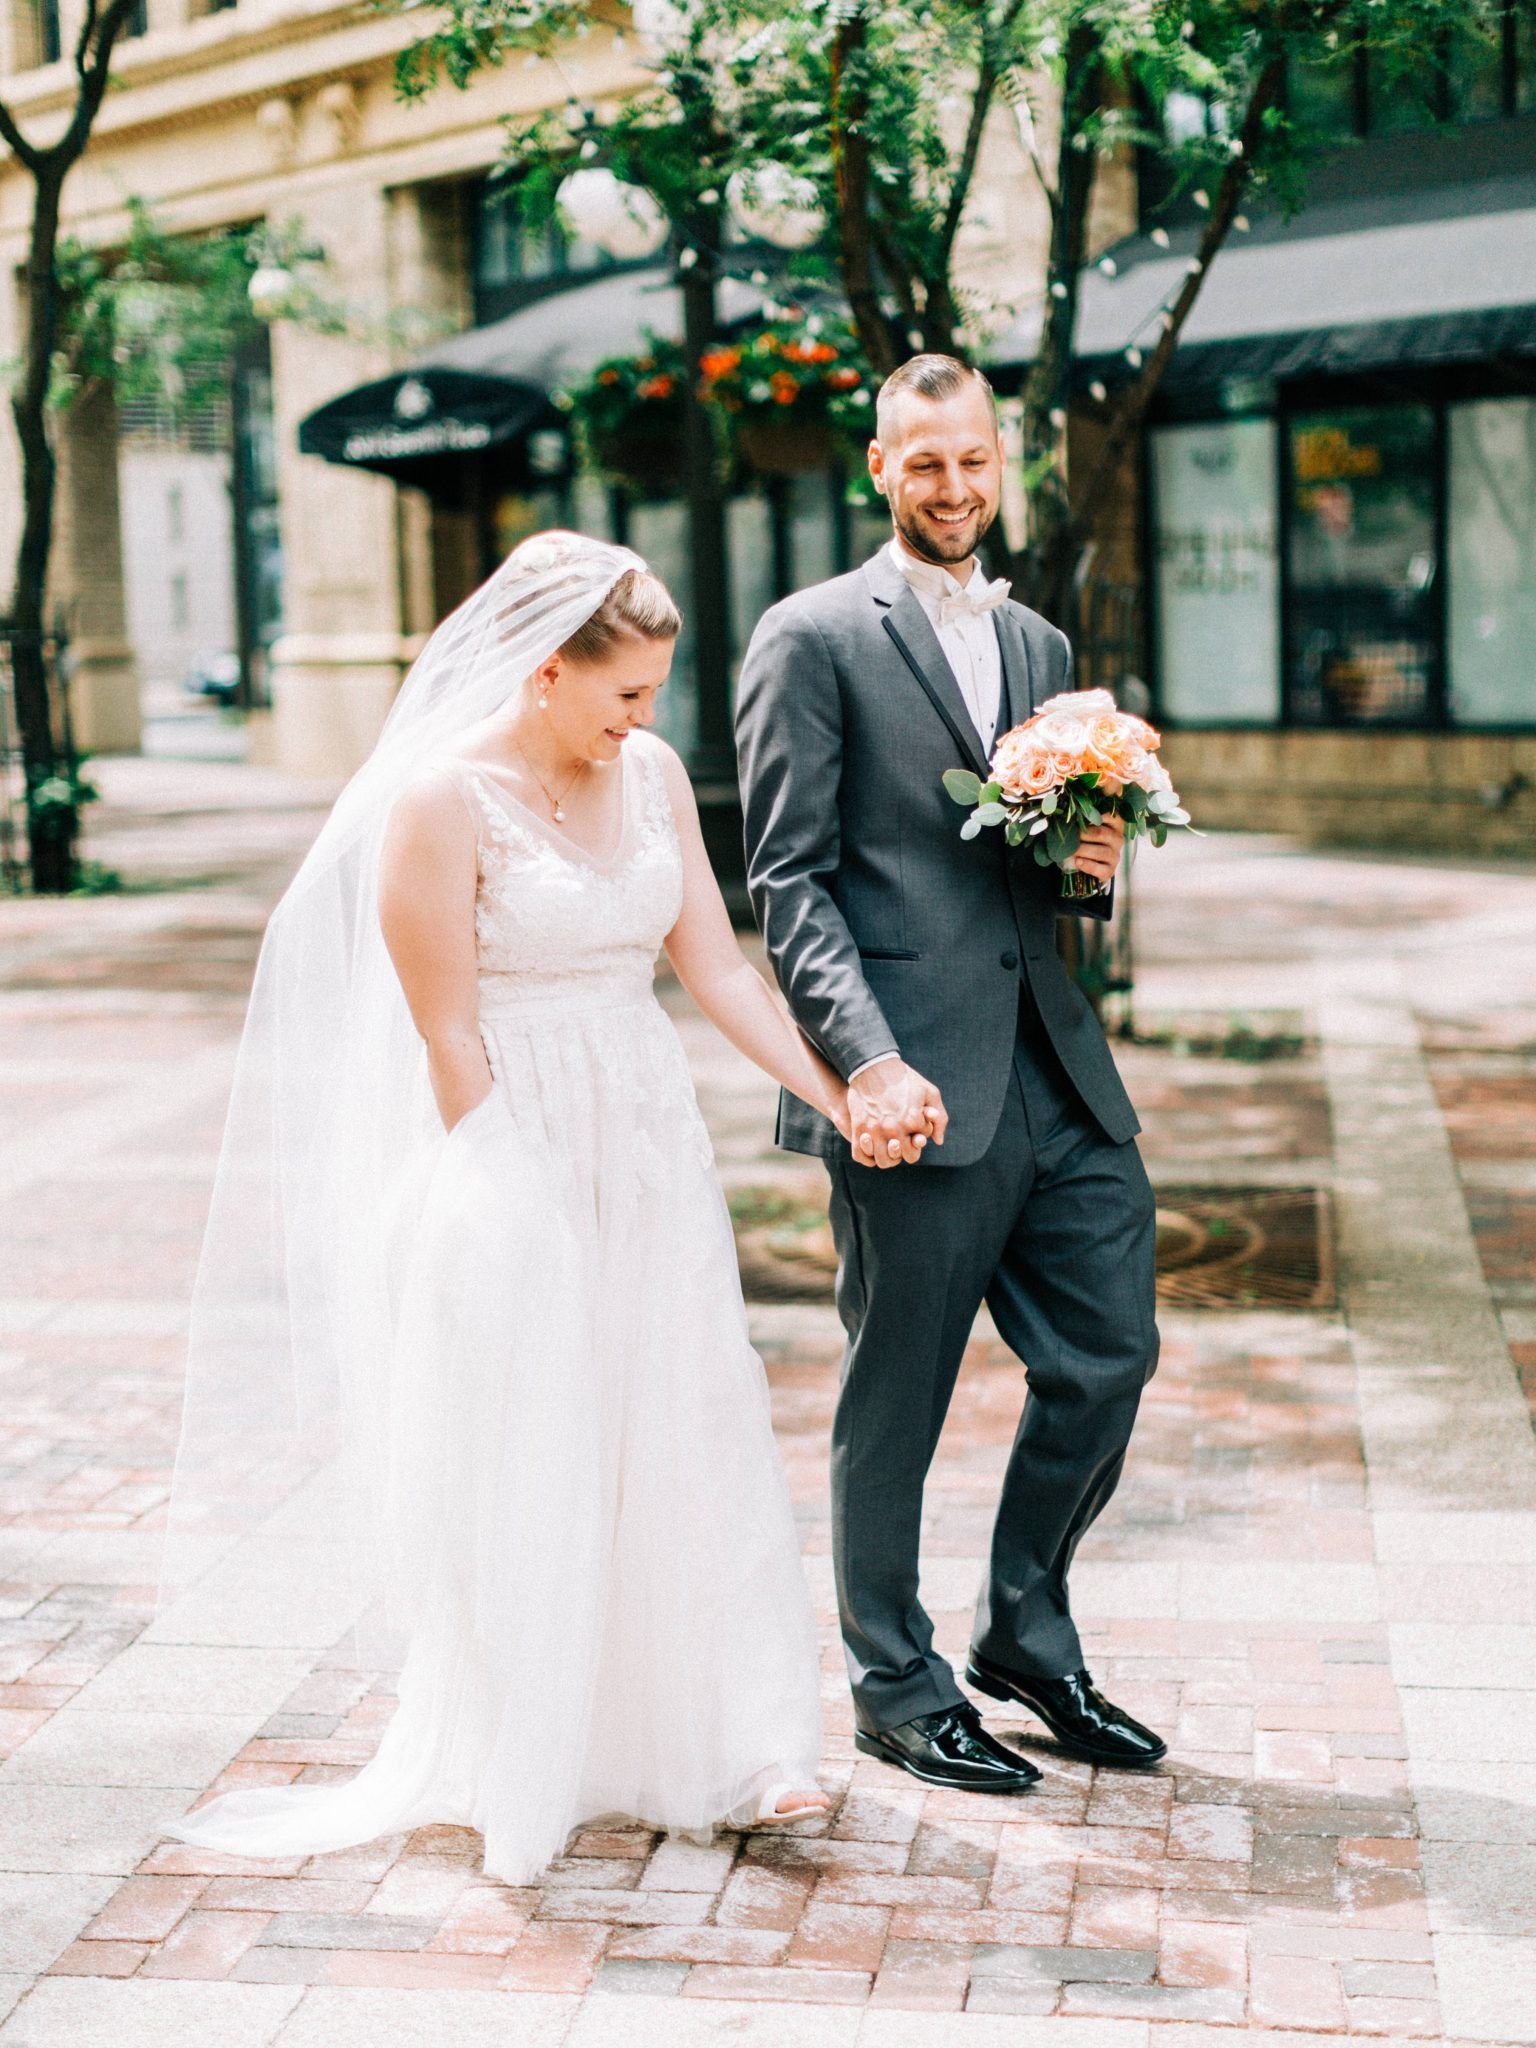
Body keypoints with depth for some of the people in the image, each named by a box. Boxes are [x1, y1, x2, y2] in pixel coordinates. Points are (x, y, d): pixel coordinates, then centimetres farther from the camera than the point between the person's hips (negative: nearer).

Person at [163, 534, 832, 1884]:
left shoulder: (653, 773, 4)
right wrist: (522, 1200, -12)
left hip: (652, 1149, 6)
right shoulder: (443, 797, -15)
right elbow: (447, 1033, -13)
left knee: (683, 1444, 9)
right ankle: (519, 1781, 19)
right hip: (512, 1163, -6)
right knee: (519, 1479, 4)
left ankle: (721, 1753, 18)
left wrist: (841, 1100, -2)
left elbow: (718, 967, 5)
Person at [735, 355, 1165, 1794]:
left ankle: (1025, 1633, 29)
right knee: (896, 1402, 5)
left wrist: (1093, 864, 1)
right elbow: (789, 882, -9)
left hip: (1053, 1068, 6)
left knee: (1108, 1355, 9)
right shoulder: (812, 639, -3)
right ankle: (898, 1688, 22)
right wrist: (869, 1062, -20)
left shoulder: (1040, 645, 18)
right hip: (916, 1090, -6)